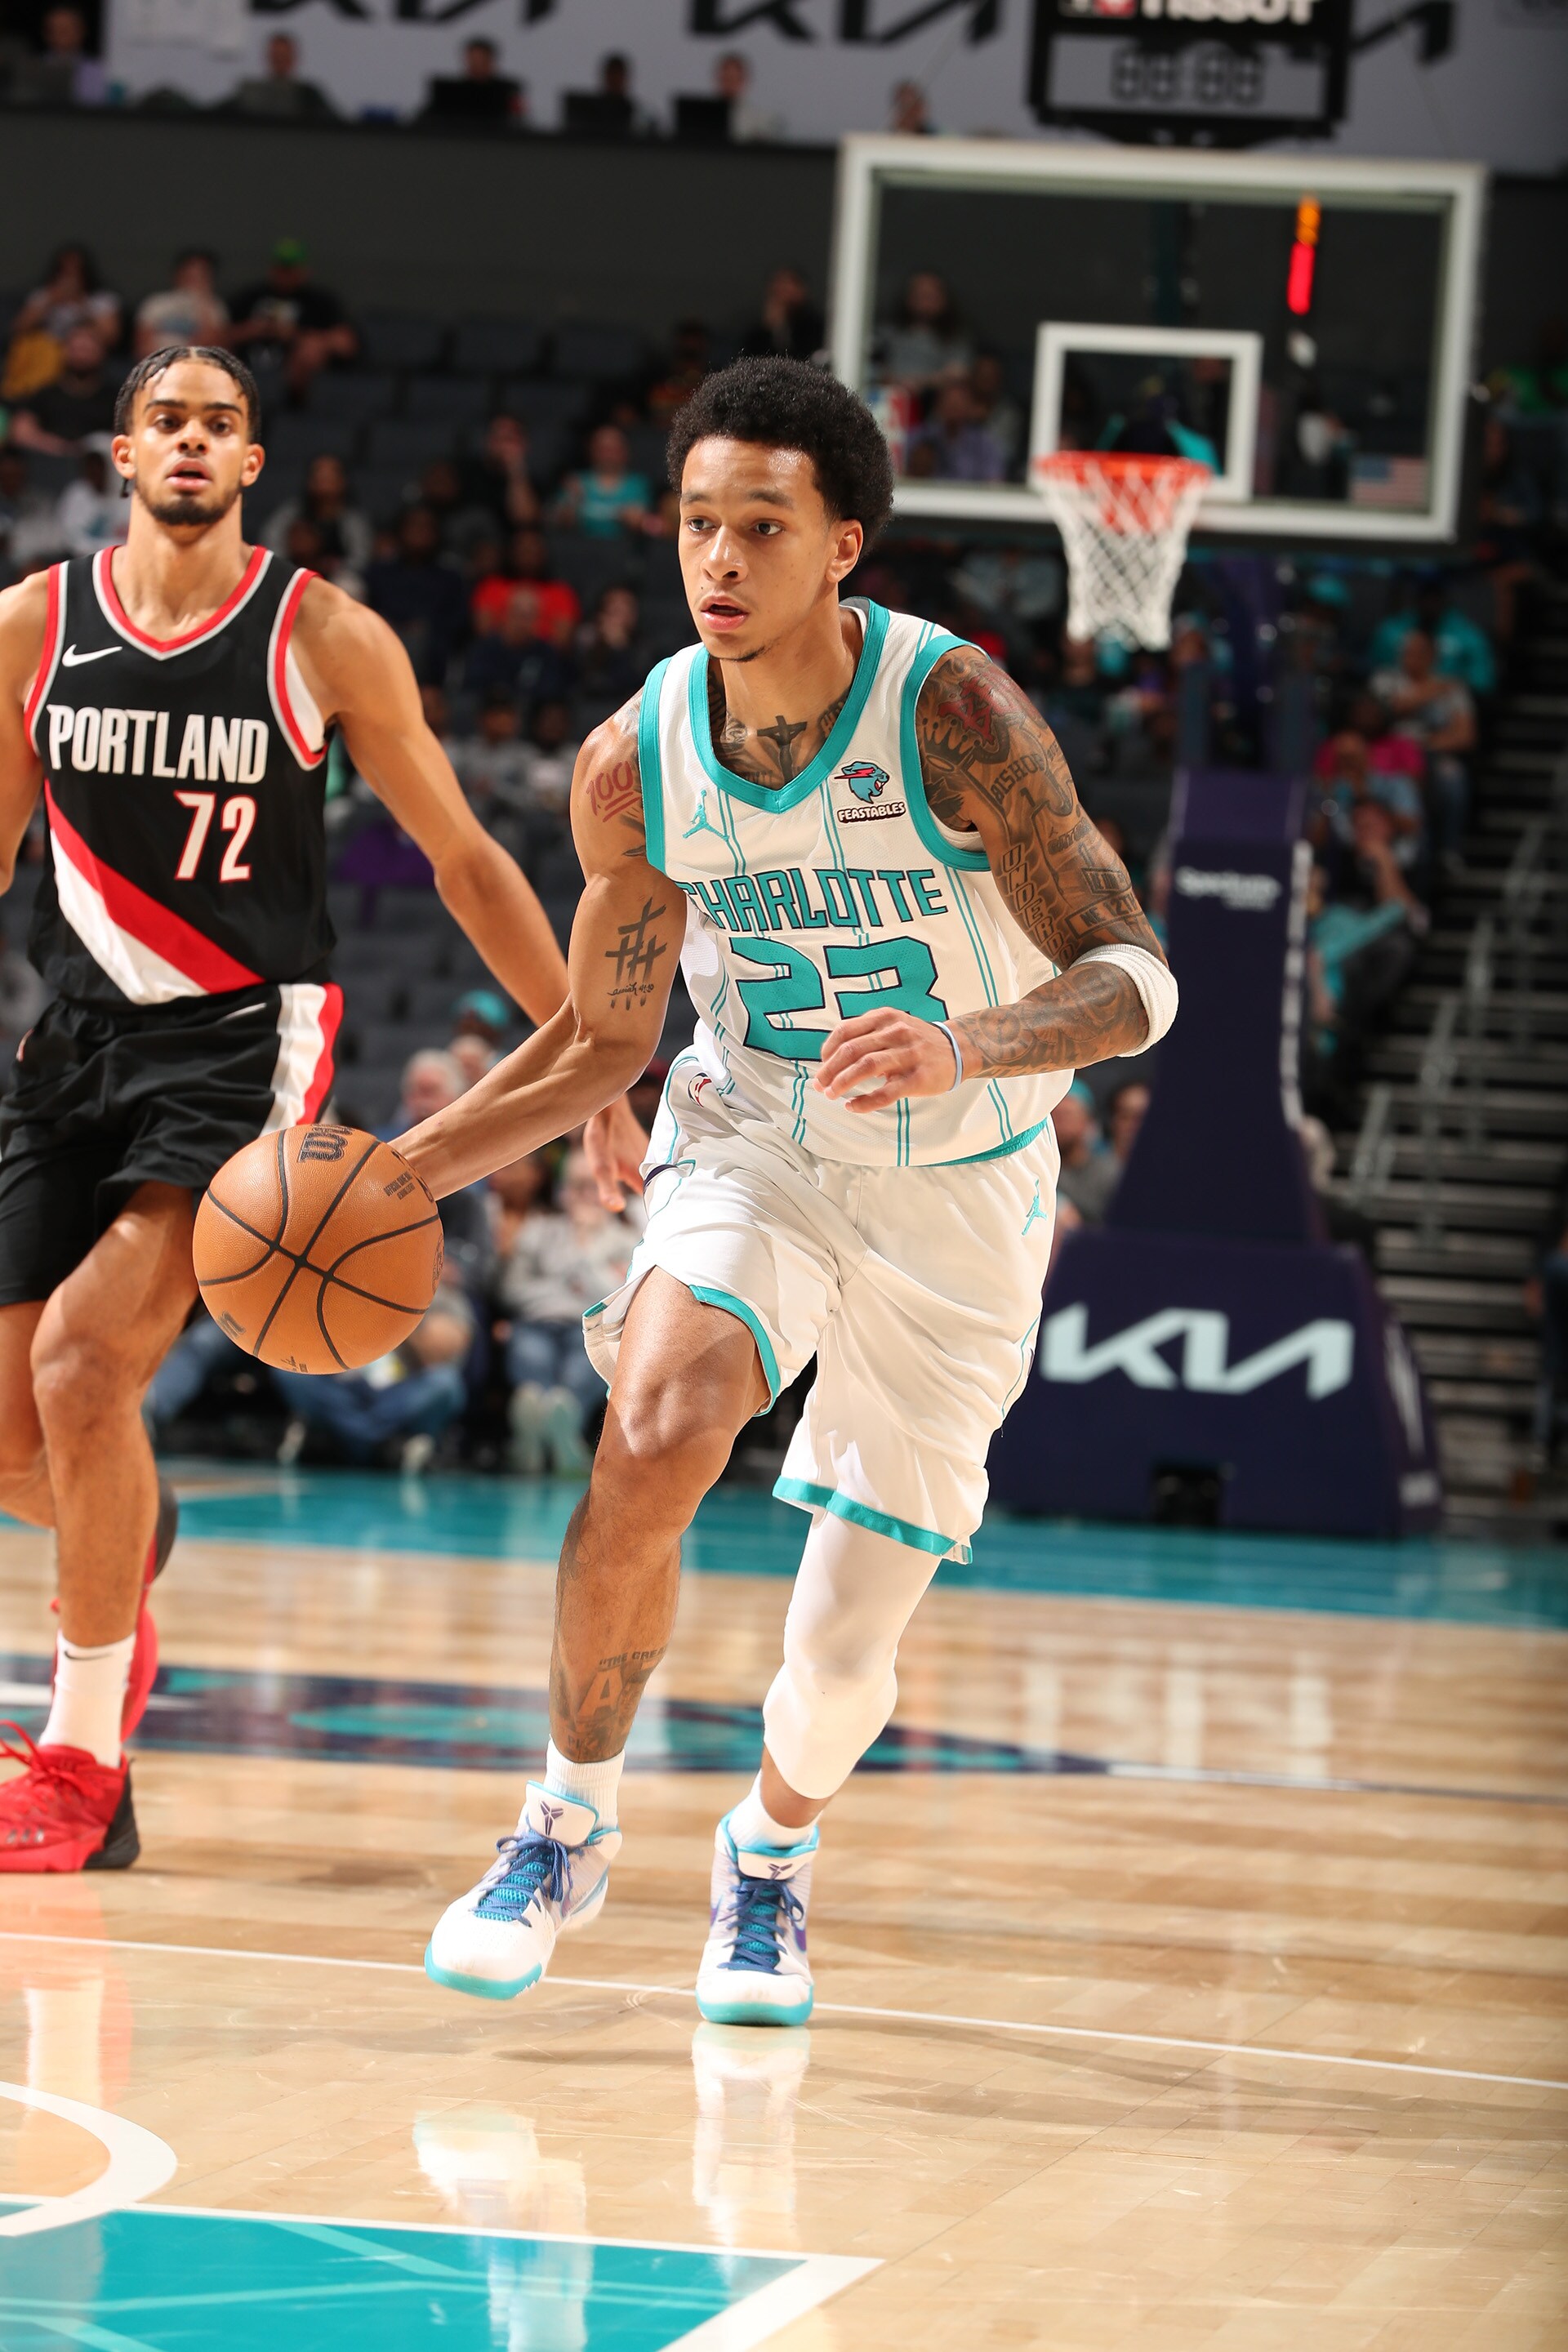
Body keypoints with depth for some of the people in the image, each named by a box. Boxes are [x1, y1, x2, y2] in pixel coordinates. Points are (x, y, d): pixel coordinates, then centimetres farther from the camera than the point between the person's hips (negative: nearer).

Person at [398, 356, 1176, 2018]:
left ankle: (769, 1857, 35)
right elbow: (604, 1039, 3)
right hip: (751, 1149, 1)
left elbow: (1132, 984, -24)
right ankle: (567, 1831, -6)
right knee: (652, 1443, -29)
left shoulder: (951, 712, -23)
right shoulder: (637, 762, -12)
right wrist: (404, 1171, -9)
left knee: (844, 1648, 0)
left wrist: (962, 1051, -44)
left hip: (958, 1195, -1)